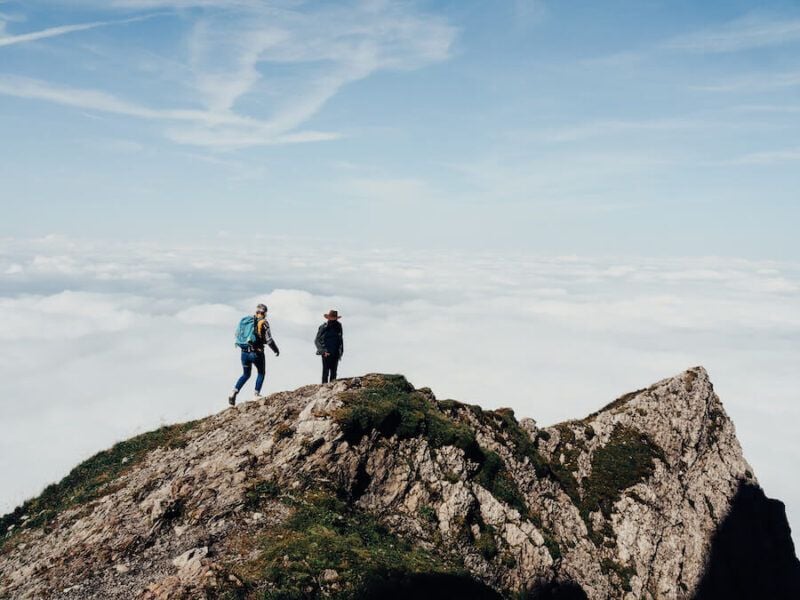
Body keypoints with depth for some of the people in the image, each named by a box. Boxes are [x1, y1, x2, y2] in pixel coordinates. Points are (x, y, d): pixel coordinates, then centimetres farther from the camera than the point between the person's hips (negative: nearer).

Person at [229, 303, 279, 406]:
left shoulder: (245, 320, 6)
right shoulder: (263, 323, -9)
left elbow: (237, 335, 11)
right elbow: (269, 340, -11)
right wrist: (276, 350, 4)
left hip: (244, 353, 5)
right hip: (256, 353, -5)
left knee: (246, 374, 21)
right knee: (261, 373, 19)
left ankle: (234, 392, 4)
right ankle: (257, 395, 14)